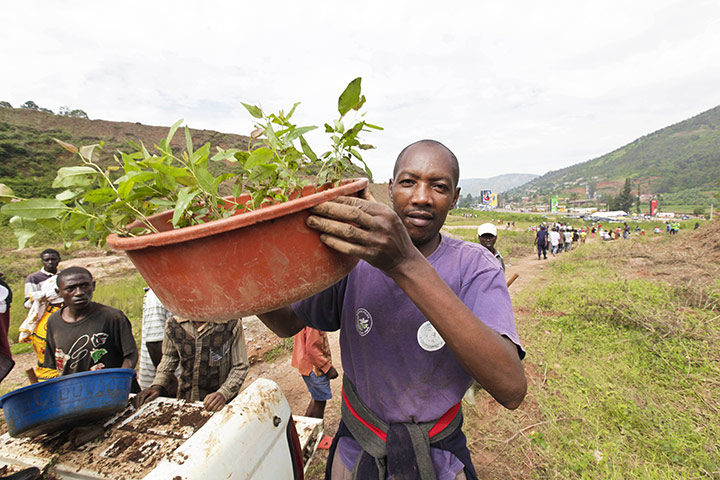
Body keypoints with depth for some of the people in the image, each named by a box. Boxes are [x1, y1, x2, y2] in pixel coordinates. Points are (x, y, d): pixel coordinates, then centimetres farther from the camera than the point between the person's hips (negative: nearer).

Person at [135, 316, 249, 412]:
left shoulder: (232, 324, -14)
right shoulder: (173, 325, -2)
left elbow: (240, 367, -7)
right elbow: (168, 358, 16)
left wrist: (223, 394, -19)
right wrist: (158, 385, 3)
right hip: (185, 401, 4)